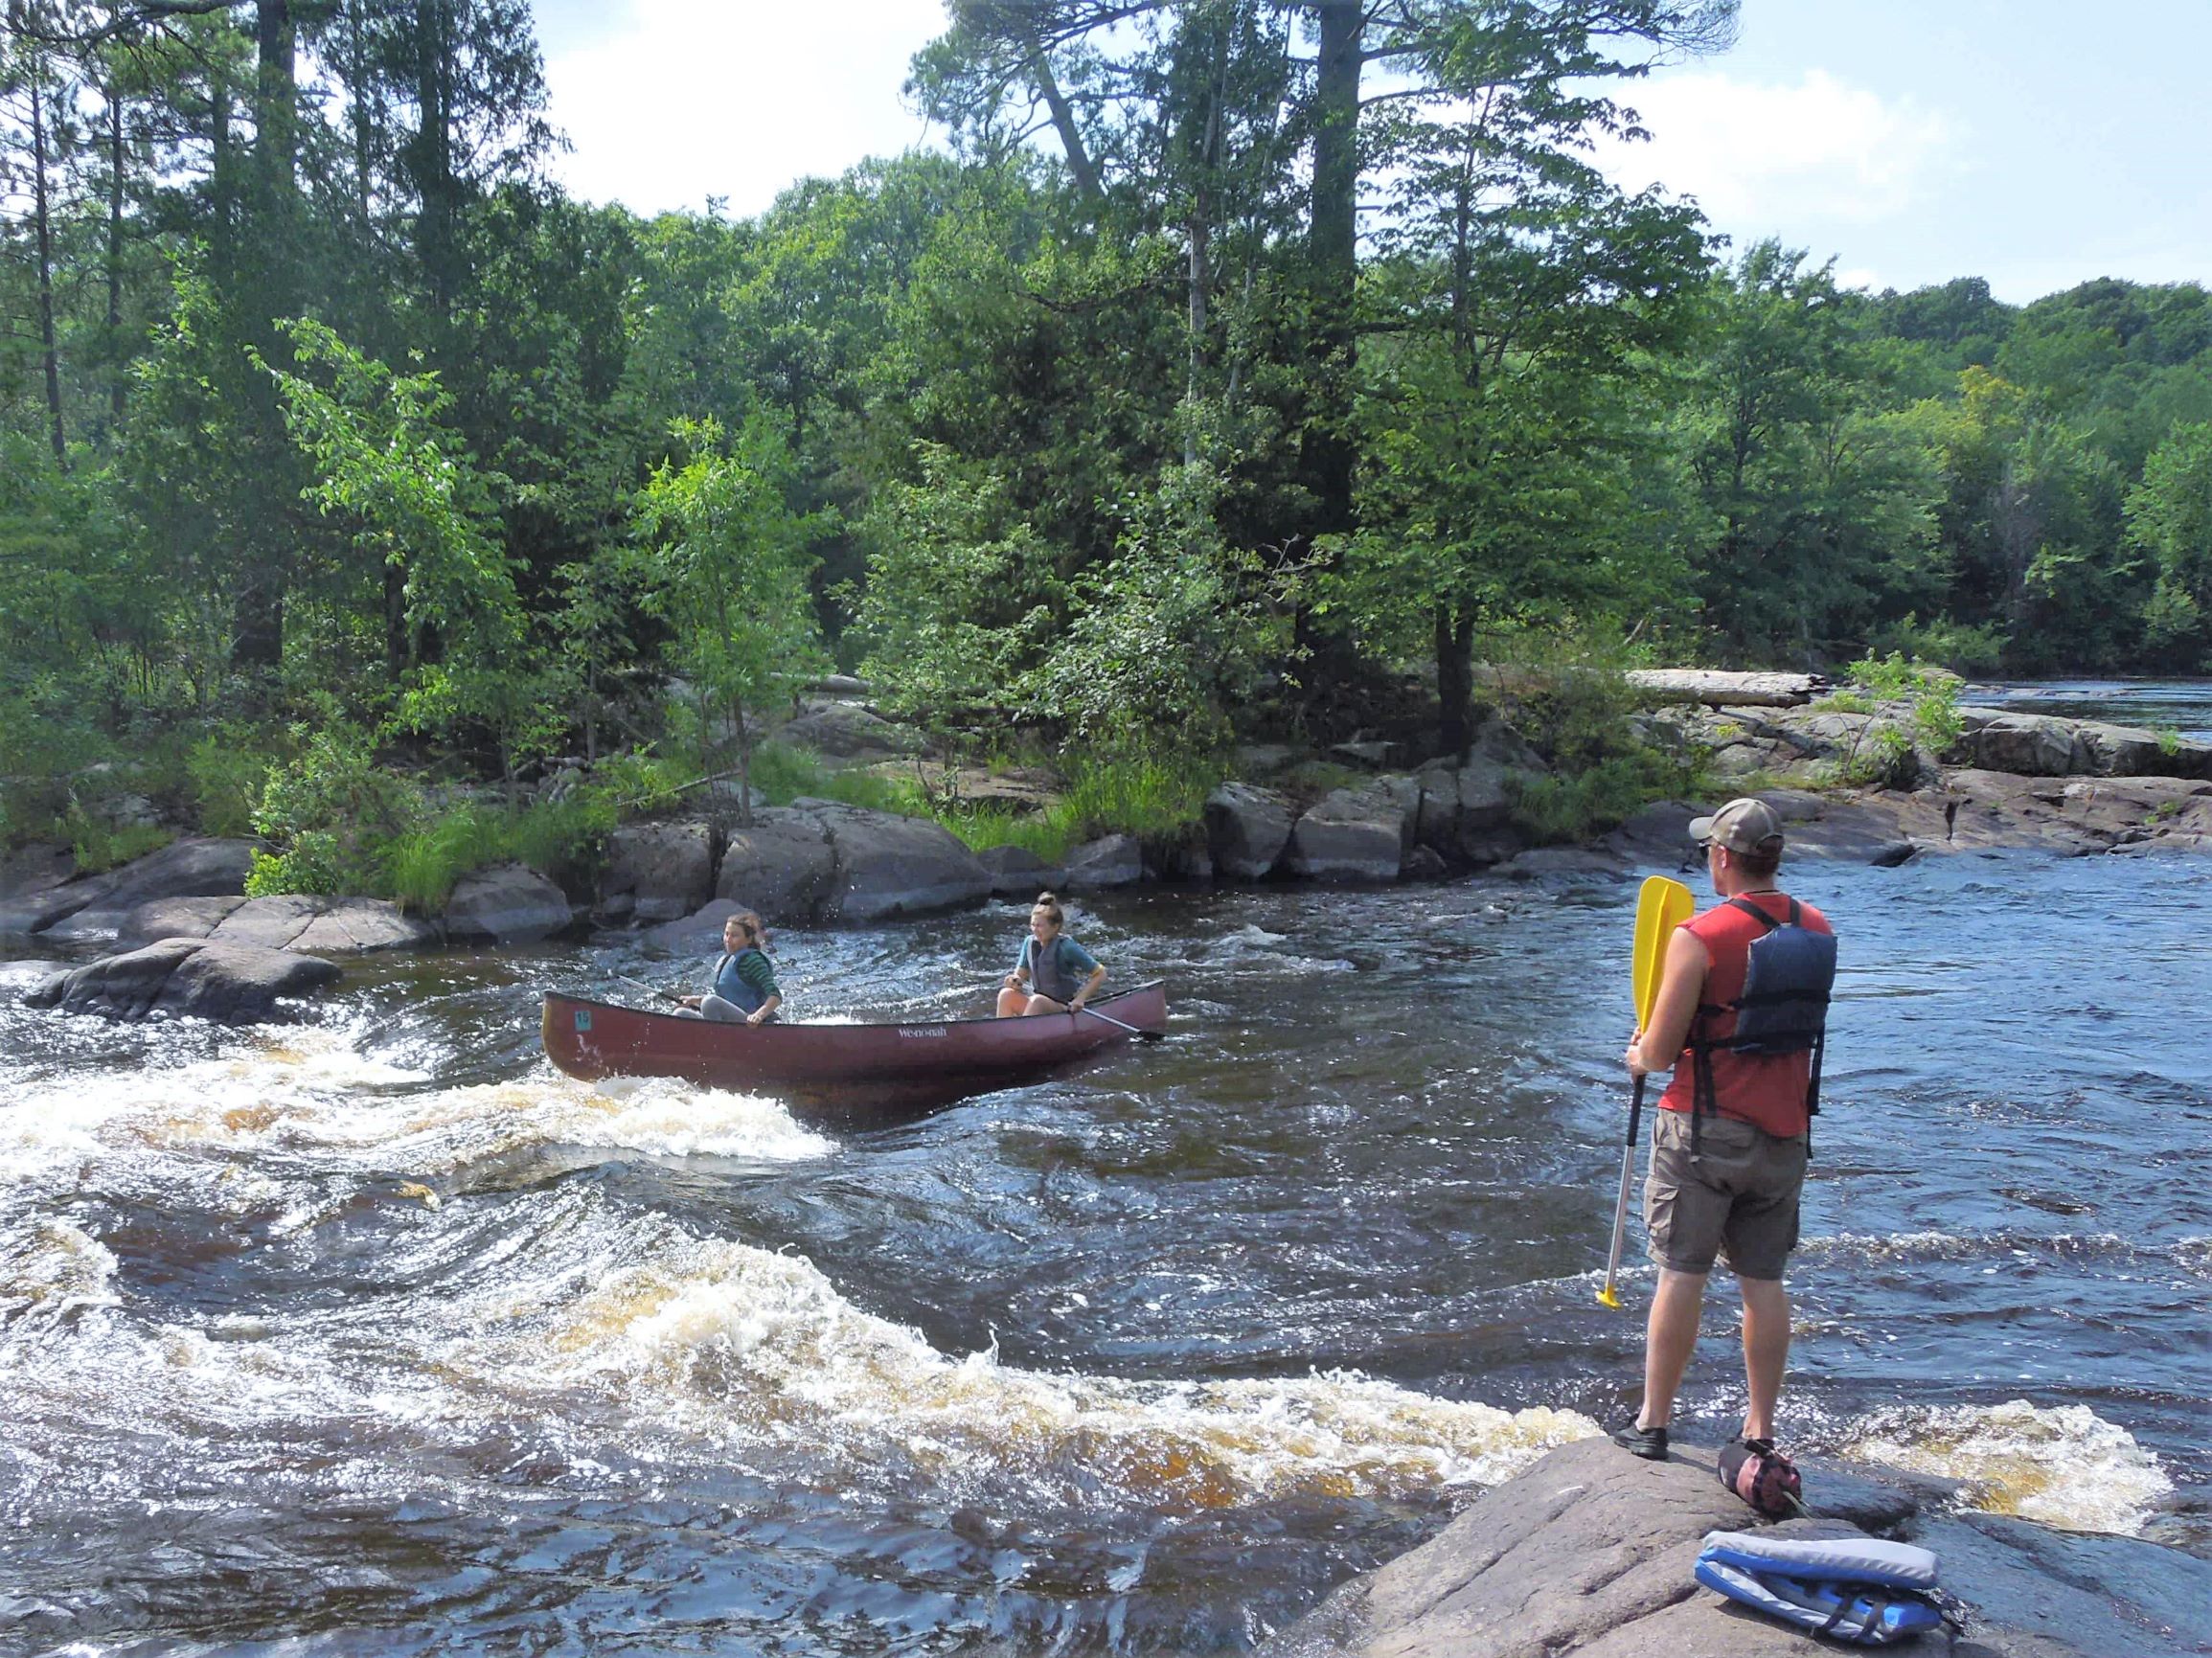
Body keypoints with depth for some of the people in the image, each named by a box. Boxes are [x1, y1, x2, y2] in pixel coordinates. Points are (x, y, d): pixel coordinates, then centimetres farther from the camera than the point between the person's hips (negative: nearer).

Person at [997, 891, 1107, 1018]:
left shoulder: (1066, 947, -17)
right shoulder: (1030, 943, 0)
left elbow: (1100, 974, -13)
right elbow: (1021, 974, 7)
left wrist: (1081, 999, -20)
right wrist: (1016, 981, -17)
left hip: (1066, 1010, -6)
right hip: (1040, 1007, 6)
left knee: (1037, 1001, -33)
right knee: (1006, 994, -17)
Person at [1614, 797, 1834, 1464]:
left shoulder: (1699, 938, -16)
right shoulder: (1818, 931, 4)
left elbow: (1659, 1052, -13)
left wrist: (1639, 1057, 11)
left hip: (1705, 1129, -5)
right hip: (1785, 1132, 5)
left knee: (1681, 1274, 2)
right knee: (1764, 1281, 11)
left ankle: (1652, 1424, 10)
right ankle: (1760, 1431, 17)